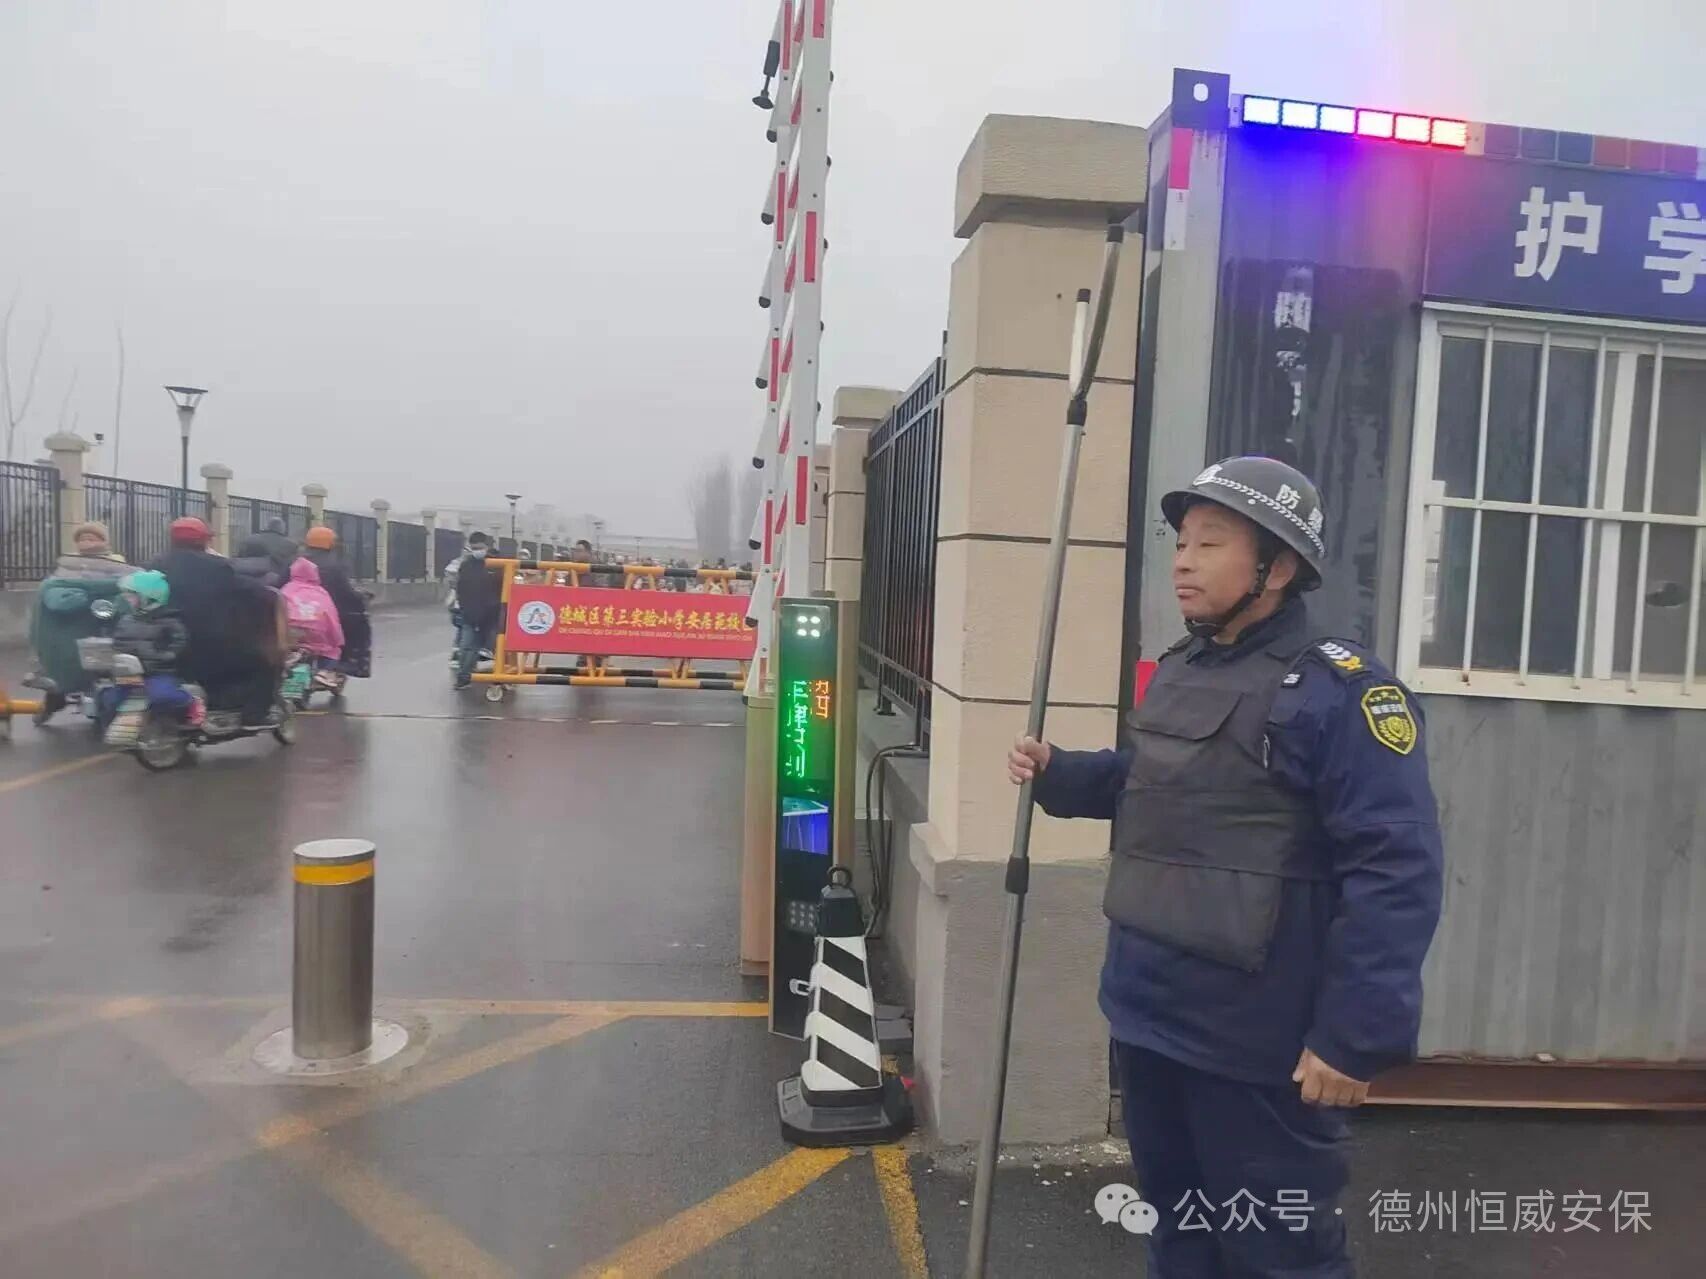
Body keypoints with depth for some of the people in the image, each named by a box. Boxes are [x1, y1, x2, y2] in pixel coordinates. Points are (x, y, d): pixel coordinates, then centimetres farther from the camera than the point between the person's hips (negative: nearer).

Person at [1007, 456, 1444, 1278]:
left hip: (1256, 1041, -8)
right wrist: (1058, 776, 7)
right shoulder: (1176, 670, 9)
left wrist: (1356, 1035, -23)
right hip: (1147, 1012, 8)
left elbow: (1396, 874, -22)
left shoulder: (1338, 689, -18)